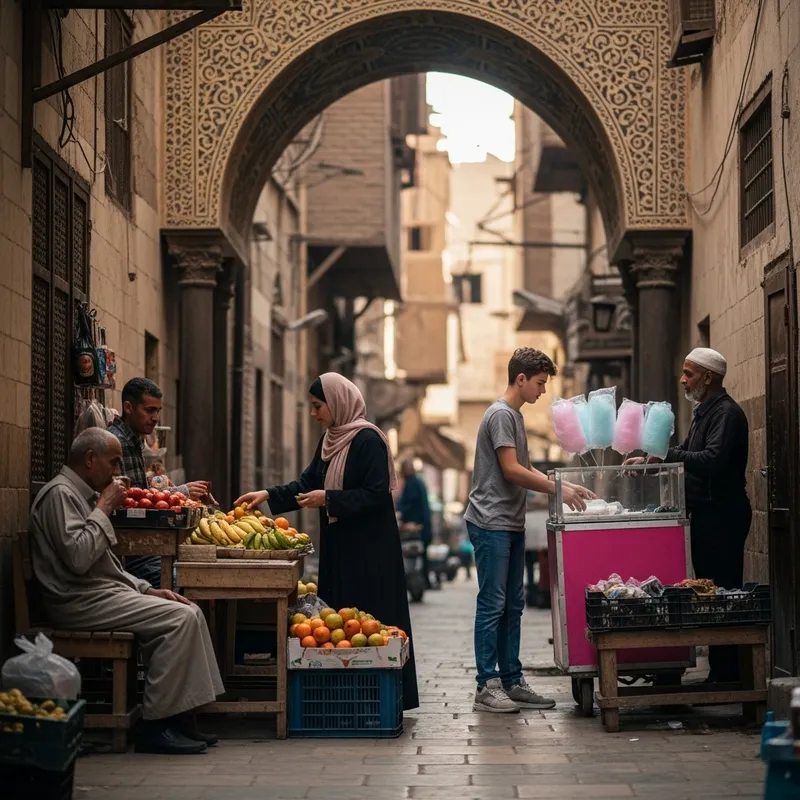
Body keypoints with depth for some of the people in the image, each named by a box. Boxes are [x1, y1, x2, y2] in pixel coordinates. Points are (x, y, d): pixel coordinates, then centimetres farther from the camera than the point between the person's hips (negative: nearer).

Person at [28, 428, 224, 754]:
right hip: (80, 602, -10)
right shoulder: (60, 494, -11)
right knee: (180, 619, -20)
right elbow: (78, 558, -25)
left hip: (106, 592, 10)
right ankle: (154, 727, -16)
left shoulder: (84, 494, 21)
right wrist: (104, 509, -15)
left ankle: (180, 720, -1)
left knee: (190, 613, 2)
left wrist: (146, 590, 13)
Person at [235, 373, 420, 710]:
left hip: (368, 549, -8)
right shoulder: (331, 439, 13)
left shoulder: (367, 439, -13)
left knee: (368, 620, -6)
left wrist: (328, 499, -18)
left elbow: (376, 493, -18)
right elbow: (308, 482, 19)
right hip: (338, 545, 9)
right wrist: (268, 496, 9)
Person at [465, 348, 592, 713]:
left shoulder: (515, 416, 19)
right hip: (491, 523, -10)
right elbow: (511, 471, -17)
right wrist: (558, 489, -12)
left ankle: (511, 682, 14)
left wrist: (563, 486, 8)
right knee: (492, 604, -7)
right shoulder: (501, 414, -11)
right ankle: (486, 686, -5)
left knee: (513, 605, 10)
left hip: (511, 525, 10)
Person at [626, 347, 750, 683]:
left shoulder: (726, 413, -14)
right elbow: (688, 451, 28)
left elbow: (712, 460, -27)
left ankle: (727, 674, -6)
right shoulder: (703, 411, 18)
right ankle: (720, 671, 16)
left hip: (722, 515, -10)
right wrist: (649, 459, 15)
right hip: (705, 513, 10)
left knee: (722, 591, -9)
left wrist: (666, 454, -25)